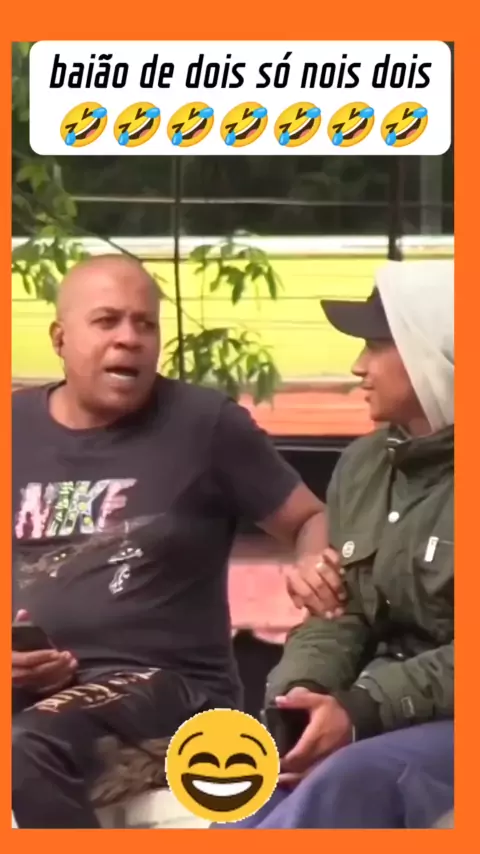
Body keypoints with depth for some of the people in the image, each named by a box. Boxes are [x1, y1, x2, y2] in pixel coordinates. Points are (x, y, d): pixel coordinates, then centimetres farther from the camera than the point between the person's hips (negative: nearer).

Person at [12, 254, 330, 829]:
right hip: (28, 684, 4)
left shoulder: (205, 424, 1)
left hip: (166, 683, -4)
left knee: (25, 751, -33)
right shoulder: (17, 428, 12)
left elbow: (311, 521, 8)